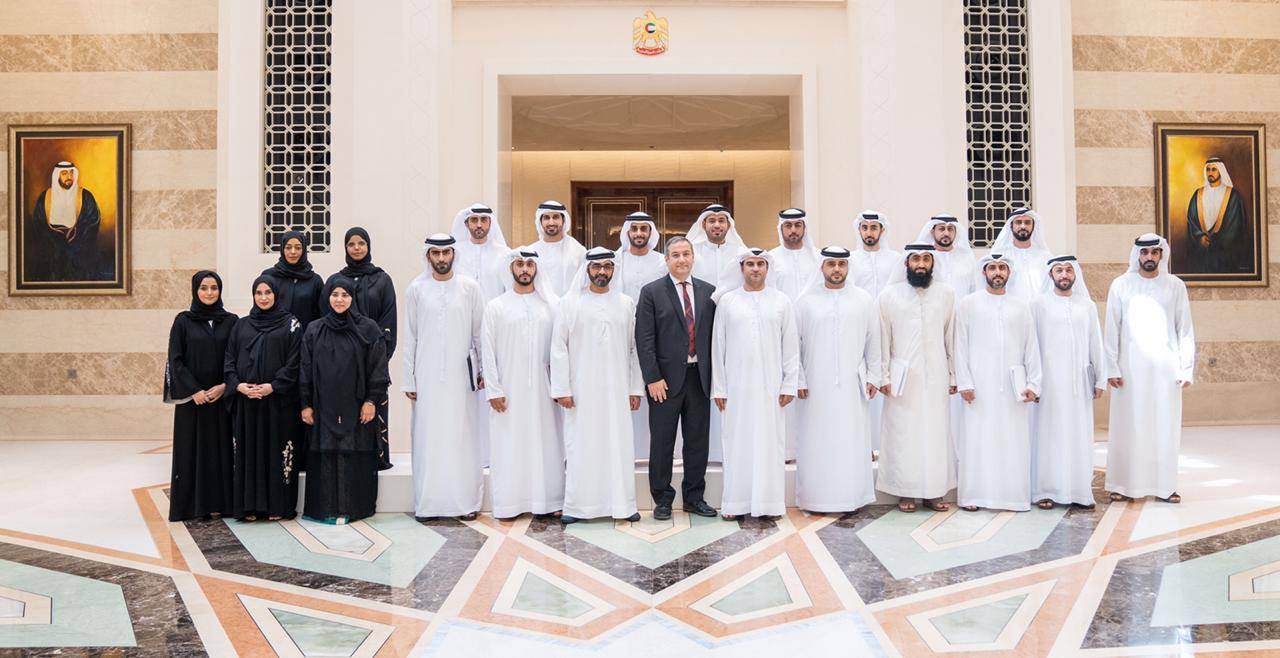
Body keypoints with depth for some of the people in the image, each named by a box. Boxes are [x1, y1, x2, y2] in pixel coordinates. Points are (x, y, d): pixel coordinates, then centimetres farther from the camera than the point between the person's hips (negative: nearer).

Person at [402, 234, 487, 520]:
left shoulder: (470, 288, 4)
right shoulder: (416, 289, 5)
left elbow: (479, 333, 7)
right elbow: (410, 337, 6)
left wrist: (484, 371, 5)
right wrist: (409, 379, 3)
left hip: (461, 375, 0)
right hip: (427, 376, 1)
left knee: (462, 435, 0)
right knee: (427, 437, 2)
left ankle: (465, 501, 9)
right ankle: (427, 502, 11)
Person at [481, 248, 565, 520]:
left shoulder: (552, 305, 5)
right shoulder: (495, 306, 4)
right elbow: (487, 351, 2)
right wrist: (493, 390, -4)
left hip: (542, 388, 1)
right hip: (508, 390, -1)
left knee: (546, 443, 3)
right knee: (508, 446, 1)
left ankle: (548, 501, 12)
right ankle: (509, 504, 10)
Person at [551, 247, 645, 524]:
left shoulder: (626, 304, 7)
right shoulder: (570, 302, 1)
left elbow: (633, 348, 9)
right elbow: (559, 348, -1)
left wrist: (636, 388, 5)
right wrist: (562, 389, -6)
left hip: (616, 389, 2)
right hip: (581, 389, -2)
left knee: (619, 444, 2)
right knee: (580, 446, 1)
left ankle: (622, 505, 12)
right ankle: (577, 506, 11)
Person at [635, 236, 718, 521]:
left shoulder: (708, 291, 9)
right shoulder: (651, 292, -2)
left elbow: (714, 335, 9)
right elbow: (644, 339, -6)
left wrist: (713, 376, 3)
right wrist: (653, 378, -12)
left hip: (699, 377, 3)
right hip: (666, 379, -3)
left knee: (698, 441, 9)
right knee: (662, 442, 5)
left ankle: (694, 497, 22)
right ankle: (662, 499, 17)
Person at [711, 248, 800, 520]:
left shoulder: (781, 301, 5)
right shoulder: (727, 301, 5)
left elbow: (791, 346, 5)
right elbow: (718, 345, 5)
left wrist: (789, 384, -1)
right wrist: (718, 388, 2)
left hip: (771, 386, 0)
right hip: (737, 386, 0)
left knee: (770, 442, 2)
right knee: (737, 442, 3)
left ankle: (769, 502, 10)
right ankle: (736, 502, 10)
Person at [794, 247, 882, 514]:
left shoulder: (863, 300, 7)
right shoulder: (806, 301, 3)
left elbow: (873, 342, 10)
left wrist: (873, 377, 7)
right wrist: (798, 380, -1)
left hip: (852, 384, 1)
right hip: (815, 384, -1)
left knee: (852, 440, 1)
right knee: (816, 441, 2)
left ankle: (851, 496, 11)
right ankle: (815, 498, 10)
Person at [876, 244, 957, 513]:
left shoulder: (946, 294, 5)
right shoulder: (890, 295, 1)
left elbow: (951, 337, 7)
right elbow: (883, 338, 1)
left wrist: (953, 375, 6)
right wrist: (883, 376, -3)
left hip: (936, 377, 1)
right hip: (902, 377, -1)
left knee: (936, 431, 4)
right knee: (903, 433, 1)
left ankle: (935, 491, 14)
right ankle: (905, 491, 11)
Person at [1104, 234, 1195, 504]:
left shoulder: (1175, 286, 6)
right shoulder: (1121, 285, 3)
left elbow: (1185, 330, 6)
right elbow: (1112, 329, 2)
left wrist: (1186, 369, -1)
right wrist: (1112, 368, -4)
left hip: (1166, 368, 1)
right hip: (1130, 368, -1)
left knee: (1166, 426, 4)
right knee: (1128, 427, 1)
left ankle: (1164, 484, 11)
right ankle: (1124, 484, 7)